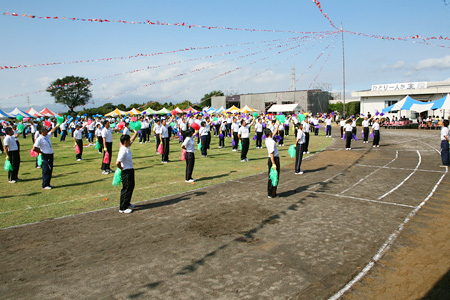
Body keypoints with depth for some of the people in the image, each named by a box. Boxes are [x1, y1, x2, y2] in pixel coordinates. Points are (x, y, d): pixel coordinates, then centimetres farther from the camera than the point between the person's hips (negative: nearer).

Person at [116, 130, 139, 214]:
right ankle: (122, 208, 6)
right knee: (126, 189, -2)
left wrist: (136, 133, 23)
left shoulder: (127, 148, 4)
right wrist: (122, 169, -14)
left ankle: (127, 204, 35)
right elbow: (117, 163, -30)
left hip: (130, 170, 10)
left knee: (131, 187, 20)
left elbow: (132, 140, 24)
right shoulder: (123, 151, -24)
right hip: (126, 172, -10)